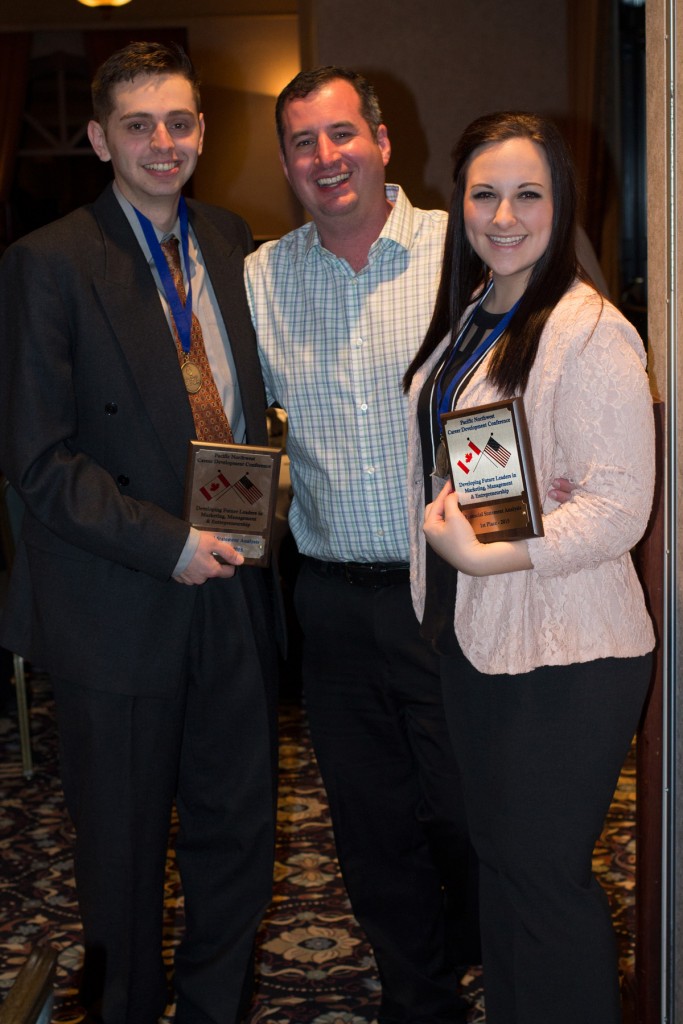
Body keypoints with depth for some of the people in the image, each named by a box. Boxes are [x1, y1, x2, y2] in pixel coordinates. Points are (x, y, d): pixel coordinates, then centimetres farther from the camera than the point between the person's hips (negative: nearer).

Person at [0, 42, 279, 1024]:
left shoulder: (231, 241, 9)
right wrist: (166, 543, -17)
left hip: (232, 586, 5)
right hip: (120, 607, -5)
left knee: (239, 832, 13)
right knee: (125, 848, 11)